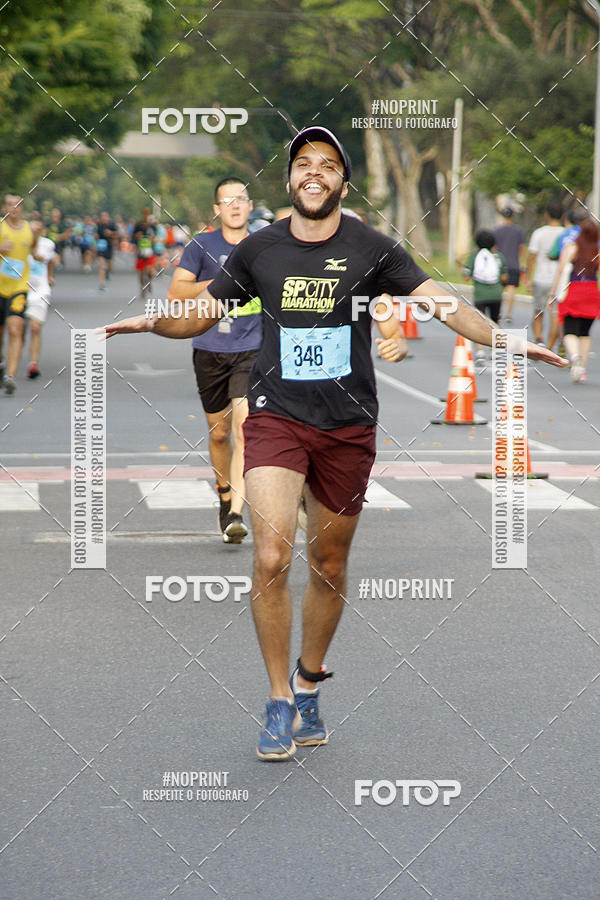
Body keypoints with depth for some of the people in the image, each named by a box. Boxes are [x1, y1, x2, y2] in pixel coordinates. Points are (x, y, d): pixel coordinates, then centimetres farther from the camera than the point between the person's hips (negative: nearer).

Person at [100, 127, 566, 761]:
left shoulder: (372, 249, 0)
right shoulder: (258, 249, 4)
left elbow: (442, 303, -8)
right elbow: (200, 314, 13)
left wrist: (502, 339, -23)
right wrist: (152, 322, -7)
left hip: (348, 427, 1)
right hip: (275, 417, -1)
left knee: (329, 566, 11)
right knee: (272, 557, -17)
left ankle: (308, 687, 33)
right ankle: (279, 702, -3)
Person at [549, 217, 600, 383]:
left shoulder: (571, 247, -3)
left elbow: (561, 270, -10)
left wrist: (553, 292, -6)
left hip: (573, 292, -3)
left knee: (570, 332, -4)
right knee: (585, 332, 15)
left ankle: (575, 357, -34)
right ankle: (582, 370, 12)